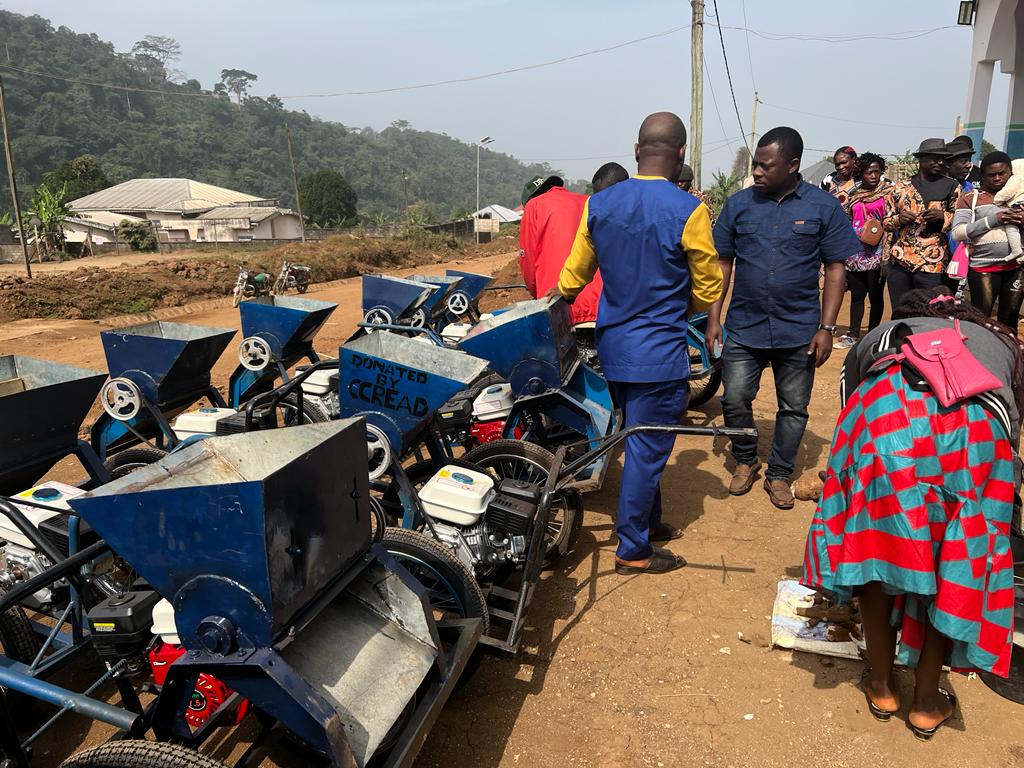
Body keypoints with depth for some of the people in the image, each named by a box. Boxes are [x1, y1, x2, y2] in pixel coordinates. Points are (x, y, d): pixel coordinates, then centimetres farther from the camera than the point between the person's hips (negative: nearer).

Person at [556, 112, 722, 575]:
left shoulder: (598, 204, 0)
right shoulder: (688, 211, -15)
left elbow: (572, 277, 9)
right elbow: (708, 290, -6)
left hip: (612, 346, 6)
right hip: (659, 353, -6)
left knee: (640, 442, 21)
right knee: (647, 450, 4)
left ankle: (647, 522, 36)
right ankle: (633, 551, 15)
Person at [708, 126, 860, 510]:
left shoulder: (824, 206, -2)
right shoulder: (739, 204, 2)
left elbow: (835, 269, 0)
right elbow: (722, 263, 5)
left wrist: (826, 327, -7)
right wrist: (713, 318, 0)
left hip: (799, 330, 0)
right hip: (744, 326, 1)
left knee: (794, 408, 9)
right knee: (735, 399, -1)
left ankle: (778, 474, 27)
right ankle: (745, 460, 25)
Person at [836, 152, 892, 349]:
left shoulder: (889, 191, 0)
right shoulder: (854, 192, 11)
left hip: (877, 252, -4)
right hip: (856, 252, 4)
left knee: (875, 294, 3)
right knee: (856, 294, 8)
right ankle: (853, 335, 13)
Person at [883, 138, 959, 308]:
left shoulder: (952, 186, 6)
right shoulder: (901, 187, 12)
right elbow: (886, 222, 15)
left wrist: (943, 216, -13)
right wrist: (898, 219, -6)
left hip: (931, 264, -2)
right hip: (898, 261, 2)